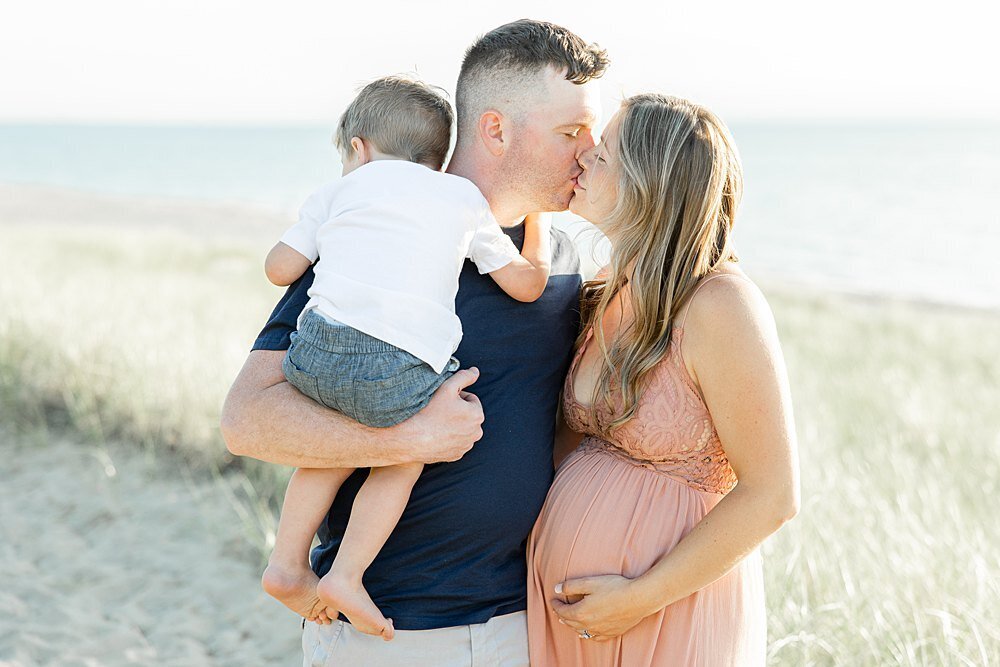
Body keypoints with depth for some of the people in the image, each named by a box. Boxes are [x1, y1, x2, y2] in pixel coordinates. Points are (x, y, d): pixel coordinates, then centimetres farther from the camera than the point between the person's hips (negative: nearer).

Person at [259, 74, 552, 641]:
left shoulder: (336, 193, 22)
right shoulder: (464, 197, 20)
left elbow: (280, 268, 20)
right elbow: (527, 283, 22)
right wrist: (537, 226, 41)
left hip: (319, 348, 3)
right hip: (398, 372, -3)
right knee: (404, 455, 23)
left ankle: (287, 562, 29)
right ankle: (347, 576, 13)